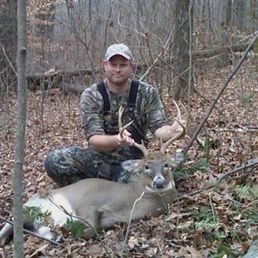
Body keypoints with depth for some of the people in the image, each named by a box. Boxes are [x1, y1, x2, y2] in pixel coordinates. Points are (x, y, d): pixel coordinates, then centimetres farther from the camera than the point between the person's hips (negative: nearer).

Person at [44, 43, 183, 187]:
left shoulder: (147, 93, -4)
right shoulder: (91, 96, -10)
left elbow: (158, 126, -12)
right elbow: (94, 140, -20)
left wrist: (170, 132, -38)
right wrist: (116, 140, -42)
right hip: (98, 158, 0)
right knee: (54, 161, -24)